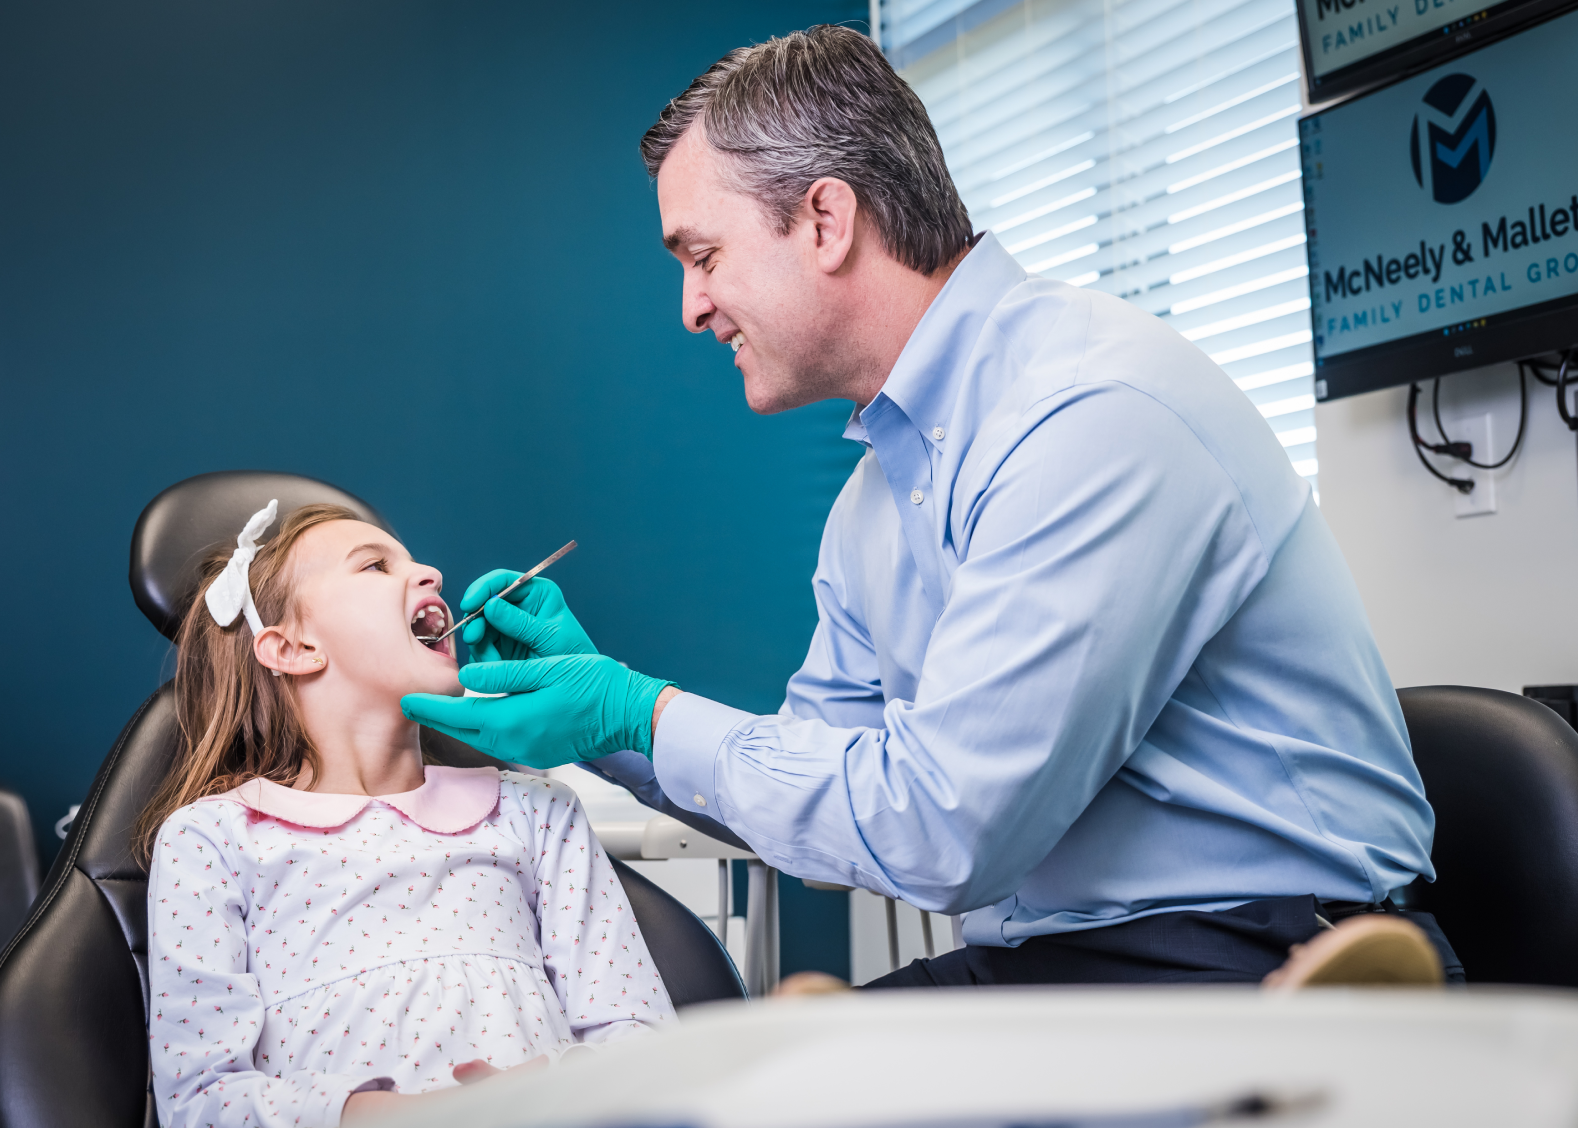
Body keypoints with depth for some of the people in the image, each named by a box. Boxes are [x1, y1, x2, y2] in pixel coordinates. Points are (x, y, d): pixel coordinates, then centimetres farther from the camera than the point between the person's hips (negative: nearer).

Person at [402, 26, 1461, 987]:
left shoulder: (1097, 414, -20)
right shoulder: (874, 504, 11)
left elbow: (937, 830, -22)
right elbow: (825, 784, 20)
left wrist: (642, 712, -11)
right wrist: (601, 700, 8)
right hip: (1043, 958, 8)